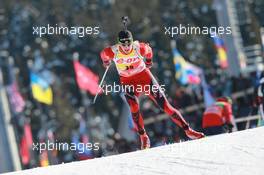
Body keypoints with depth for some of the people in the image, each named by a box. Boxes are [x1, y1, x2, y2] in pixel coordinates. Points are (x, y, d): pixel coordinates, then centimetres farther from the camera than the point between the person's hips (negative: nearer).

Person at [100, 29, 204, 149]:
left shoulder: (139, 48, -22)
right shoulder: (113, 52, -21)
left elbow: (148, 50, 2)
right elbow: (104, 54, 3)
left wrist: (149, 61, 22)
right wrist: (106, 62, 25)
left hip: (145, 77, 0)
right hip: (128, 83, 0)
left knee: (165, 105, -4)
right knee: (134, 107, -26)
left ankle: (188, 130, 2)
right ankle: (143, 138, -10)